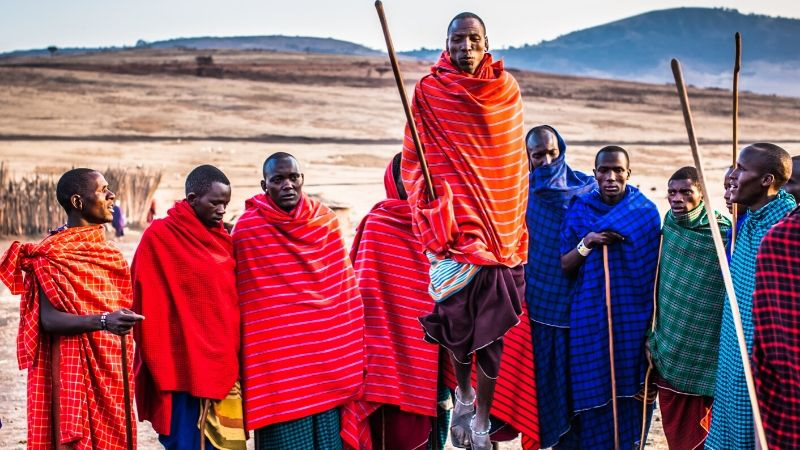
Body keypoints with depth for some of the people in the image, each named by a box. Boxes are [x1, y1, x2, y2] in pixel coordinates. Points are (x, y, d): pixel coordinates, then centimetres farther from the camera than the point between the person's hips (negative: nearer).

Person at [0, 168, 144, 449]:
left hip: (112, 368, 7)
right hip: (75, 368, -7)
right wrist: (103, 321, -32)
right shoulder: (54, 253, -12)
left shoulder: (106, 250, 12)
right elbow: (48, 319, -20)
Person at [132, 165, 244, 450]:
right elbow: (149, 306, -8)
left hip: (224, 366, 6)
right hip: (186, 367, -6)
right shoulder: (159, 236, -7)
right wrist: (161, 367, -10)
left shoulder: (222, 239, 11)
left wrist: (234, 358, 10)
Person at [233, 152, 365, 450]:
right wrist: (251, 367, -4)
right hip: (279, 362, -4)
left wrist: (354, 352, 11)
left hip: (330, 356, 4)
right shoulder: (247, 230, -6)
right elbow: (241, 302, -3)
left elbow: (344, 287, 11)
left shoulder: (325, 219, 4)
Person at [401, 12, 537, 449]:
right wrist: (433, 210, -10)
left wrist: (514, 224, 9)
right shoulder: (429, 92, -1)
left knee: (493, 327, 1)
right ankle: (463, 394, 28)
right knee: (457, 318, 1)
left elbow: (516, 161, 12)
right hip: (454, 226, -1)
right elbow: (415, 160, 2)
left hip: (500, 227, 2)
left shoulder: (506, 89, 5)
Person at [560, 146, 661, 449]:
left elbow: (655, 269, 3)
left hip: (632, 316, 0)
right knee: (593, 388, 1)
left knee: (630, 388, 4)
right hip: (591, 316, 0)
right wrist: (586, 243, -17)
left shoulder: (645, 212, 0)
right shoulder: (579, 210, 2)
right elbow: (565, 266, 1)